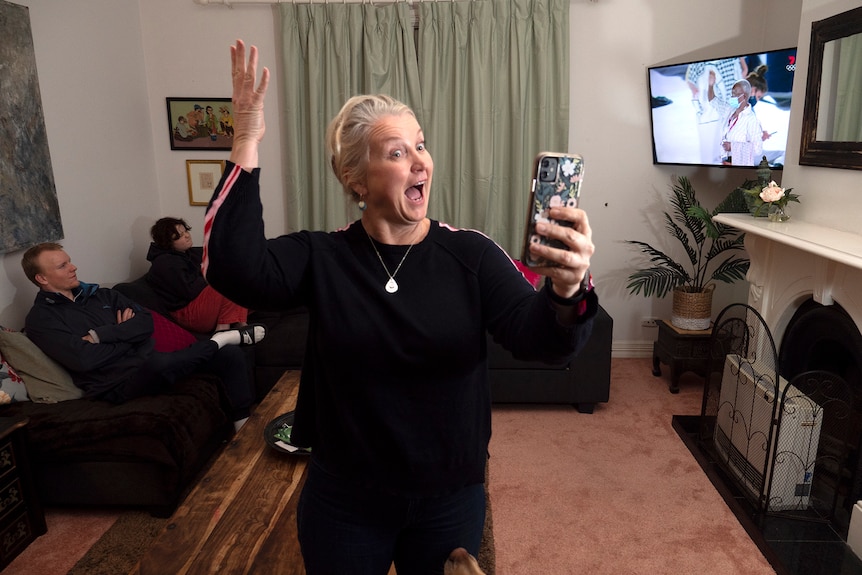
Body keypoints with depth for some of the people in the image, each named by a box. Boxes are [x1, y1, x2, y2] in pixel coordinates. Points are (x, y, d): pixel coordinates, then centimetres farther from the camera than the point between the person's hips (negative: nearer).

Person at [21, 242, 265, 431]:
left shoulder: (100, 294, 17)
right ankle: (221, 339, -14)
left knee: (231, 354, -7)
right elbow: (83, 359, -15)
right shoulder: (40, 319, 0)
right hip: (118, 383, -6)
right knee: (159, 361, -41)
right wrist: (127, 336, -3)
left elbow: (146, 322, 5)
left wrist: (101, 335, -9)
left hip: (149, 364, 7)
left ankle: (244, 427, -4)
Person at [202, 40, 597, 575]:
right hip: (343, 501, 0)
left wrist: (568, 291, -45)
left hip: (451, 499, 1)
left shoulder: (471, 254, -10)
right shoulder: (321, 257, -9)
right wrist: (246, 145, -30)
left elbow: (538, 337, -23)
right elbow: (235, 270, -27)